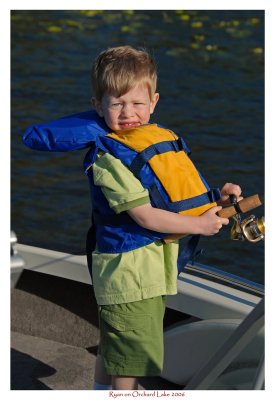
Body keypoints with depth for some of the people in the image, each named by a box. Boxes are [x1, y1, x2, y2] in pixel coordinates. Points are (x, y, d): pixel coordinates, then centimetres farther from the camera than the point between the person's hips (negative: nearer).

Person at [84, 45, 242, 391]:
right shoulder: (109, 158, -18)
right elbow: (145, 216, -21)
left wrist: (216, 198, 2)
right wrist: (201, 225, -16)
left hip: (150, 271, 9)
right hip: (128, 274, -9)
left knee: (112, 353, 23)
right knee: (134, 361, -2)